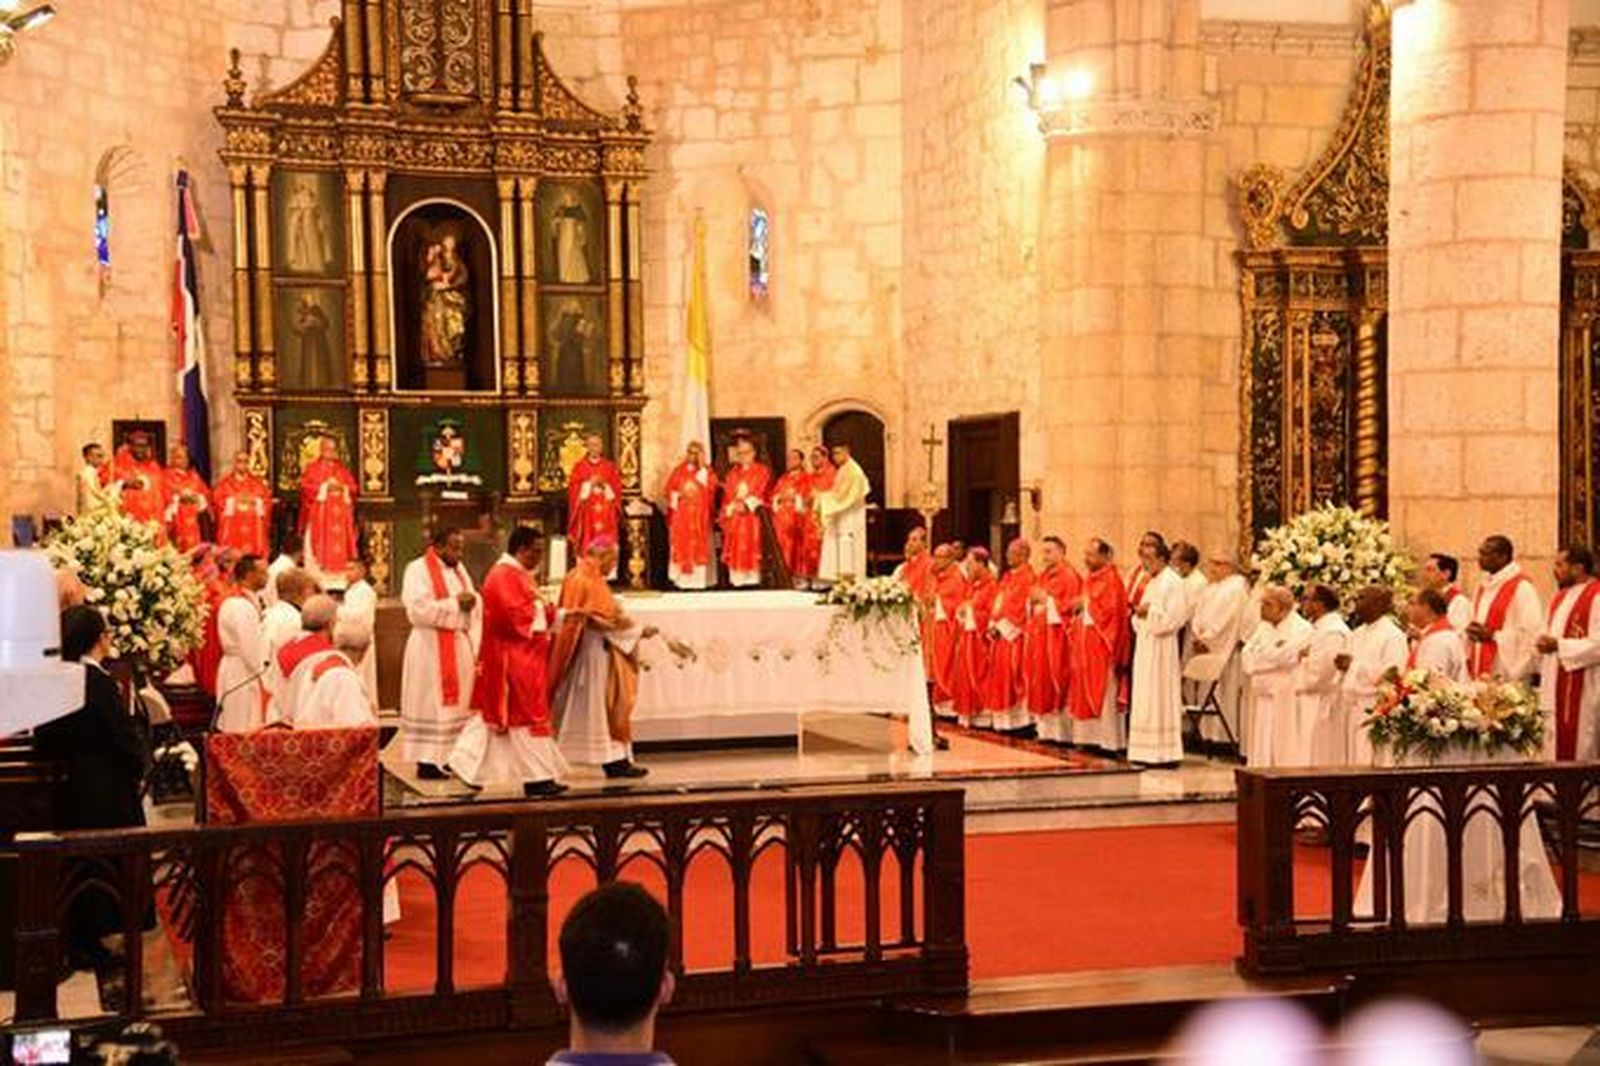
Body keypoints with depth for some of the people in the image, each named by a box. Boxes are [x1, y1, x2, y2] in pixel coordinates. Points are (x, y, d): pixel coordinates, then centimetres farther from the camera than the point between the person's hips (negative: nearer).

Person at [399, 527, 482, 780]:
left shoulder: (459, 570, 14)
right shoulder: (418, 569, -9)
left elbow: (474, 605, 17)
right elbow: (418, 610, -19)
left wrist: (471, 601, -4)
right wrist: (454, 604, -16)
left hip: (461, 646, 7)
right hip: (431, 648, -7)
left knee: (458, 703, 7)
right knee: (431, 703, -5)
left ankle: (450, 756, 12)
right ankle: (427, 761, -3)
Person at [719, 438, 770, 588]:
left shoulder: (762, 471, 4)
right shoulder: (733, 473, 18)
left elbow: (762, 493, -6)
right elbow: (727, 495, 14)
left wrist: (747, 504, -16)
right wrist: (728, 510, -2)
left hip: (752, 516, -4)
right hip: (734, 517, 4)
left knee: (751, 547, -9)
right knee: (735, 549, 0)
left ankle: (752, 578, -10)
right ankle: (737, 579, 0)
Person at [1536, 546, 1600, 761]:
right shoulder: (1561, 597, 16)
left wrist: (1558, 645, -24)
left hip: (1582, 691, -9)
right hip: (1555, 689, 9)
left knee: (1578, 750, -5)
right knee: (1555, 747, 9)